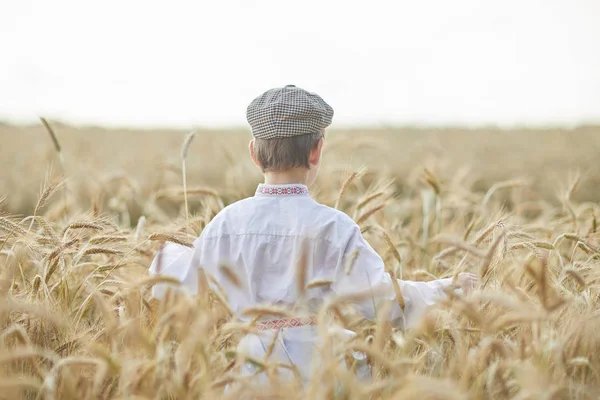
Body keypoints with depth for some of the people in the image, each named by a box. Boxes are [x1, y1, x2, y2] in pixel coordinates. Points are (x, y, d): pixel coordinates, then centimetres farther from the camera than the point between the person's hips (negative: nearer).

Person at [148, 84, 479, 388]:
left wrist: (168, 254, 33)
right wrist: (446, 289, -1)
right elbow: (383, 299, -16)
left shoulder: (225, 224, -3)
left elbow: (176, 286, 11)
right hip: (319, 380, -3)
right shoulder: (331, 227, -15)